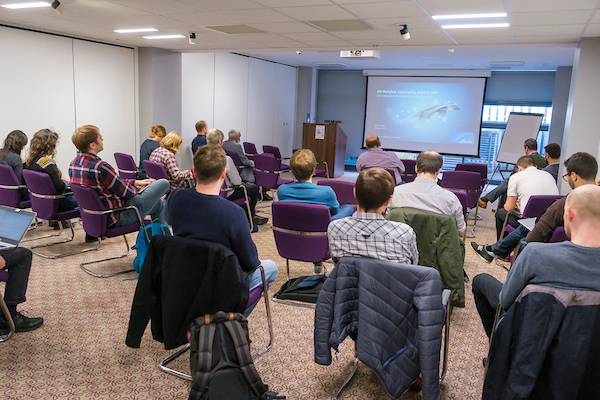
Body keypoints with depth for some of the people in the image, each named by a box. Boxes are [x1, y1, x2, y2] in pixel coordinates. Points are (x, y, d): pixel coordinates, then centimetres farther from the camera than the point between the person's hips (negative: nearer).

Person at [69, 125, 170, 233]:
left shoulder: (74, 163, 2)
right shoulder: (100, 167, -30)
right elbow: (125, 192, -17)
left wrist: (134, 182, 12)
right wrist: (135, 189, 6)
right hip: (118, 217, -10)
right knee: (164, 183, -2)